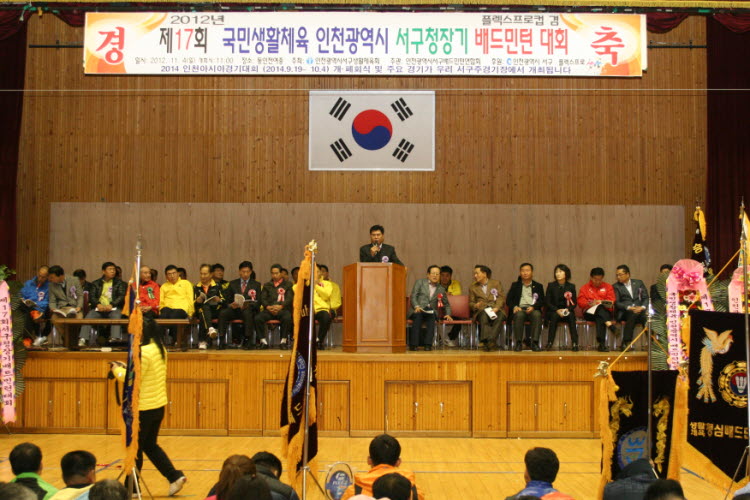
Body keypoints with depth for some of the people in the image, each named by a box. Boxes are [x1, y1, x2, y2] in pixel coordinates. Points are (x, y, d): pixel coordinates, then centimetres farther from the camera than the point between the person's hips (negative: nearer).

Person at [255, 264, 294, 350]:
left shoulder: (288, 285, 17)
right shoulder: (267, 285, 25)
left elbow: (289, 298, 4)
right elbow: (263, 298, 12)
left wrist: (280, 306, -14)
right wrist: (268, 307, -9)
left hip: (283, 309, -2)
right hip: (269, 310, 2)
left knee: (287, 318, -37)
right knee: (257, 318, -28)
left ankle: (284, 341, -24)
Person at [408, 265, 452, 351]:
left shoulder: (441, 289, 21)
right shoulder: (420, 282, 13)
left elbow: (446, 304, 29)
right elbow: (413, 297, 3)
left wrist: (448, 314, 9)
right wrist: (416, 307, -16)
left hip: (431, 312, 1)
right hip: (418, 310, -1)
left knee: (431, 316, -35)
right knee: (418, 315, -37)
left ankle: (428, 344, -42)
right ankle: (413, 344, -39)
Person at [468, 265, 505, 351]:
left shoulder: (496, 283, 18)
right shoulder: (473, 287, 21)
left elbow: (501, 298, 8)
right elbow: (471, 303, 17)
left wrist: (496, 307, -11)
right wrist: (475, 305, -8)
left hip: (495, 309, 0)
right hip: (481, 311, 0)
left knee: (500, 315, -36)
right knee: (484, 316, -37)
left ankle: (491, 340, -46)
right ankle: (486, 341, -49)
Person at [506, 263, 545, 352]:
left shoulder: (538, 286, 20)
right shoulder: (515, 285, 21)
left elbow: (542, 301, 8)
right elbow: (508, 300, 12)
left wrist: (533, 307, -13)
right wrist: (514, 307, -10)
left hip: (532, 310, 0)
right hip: (519, 309, 0)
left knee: (537, 315, -35)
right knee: (519, 315, -36)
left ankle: (535, 343, -35)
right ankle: (518, 343, -32)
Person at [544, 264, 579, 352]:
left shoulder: (571, 286, 6)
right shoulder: (551, 285, 3)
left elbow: (574, 303, 4)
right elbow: (547, 302, -2)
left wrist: (568, 309, -18)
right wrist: (557, 310, -18)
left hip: (567, 311, 1)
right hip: (553, 311, -1)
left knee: (571, 316, -32)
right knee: (554, 316, -34)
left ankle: (575, 343, -35)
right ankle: (550, 343, -35)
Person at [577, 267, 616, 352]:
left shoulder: (608, 287, 20)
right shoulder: (585, 288, 18)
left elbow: (611, 301, 6)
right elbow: (580, 302, 5)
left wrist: (602, 302, -13)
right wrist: (590, 303, -15)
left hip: (605, 312, 0)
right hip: (589, 312, 0)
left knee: (599, 318, -36)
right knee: (599, 308, -34)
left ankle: (602, 344, -47)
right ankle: (609, 325, -51)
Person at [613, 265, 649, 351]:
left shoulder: (638, 283, 18)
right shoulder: (616, 286, 11)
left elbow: (646, 298, 13)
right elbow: (616, 303, 1)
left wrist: (642, 307, -9)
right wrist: (629, 308, -16)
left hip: (639, 309, 2)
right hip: (624, 311, -2)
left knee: (646, 316, -32)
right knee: (633, 314, -37)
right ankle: (626, 343, -38)